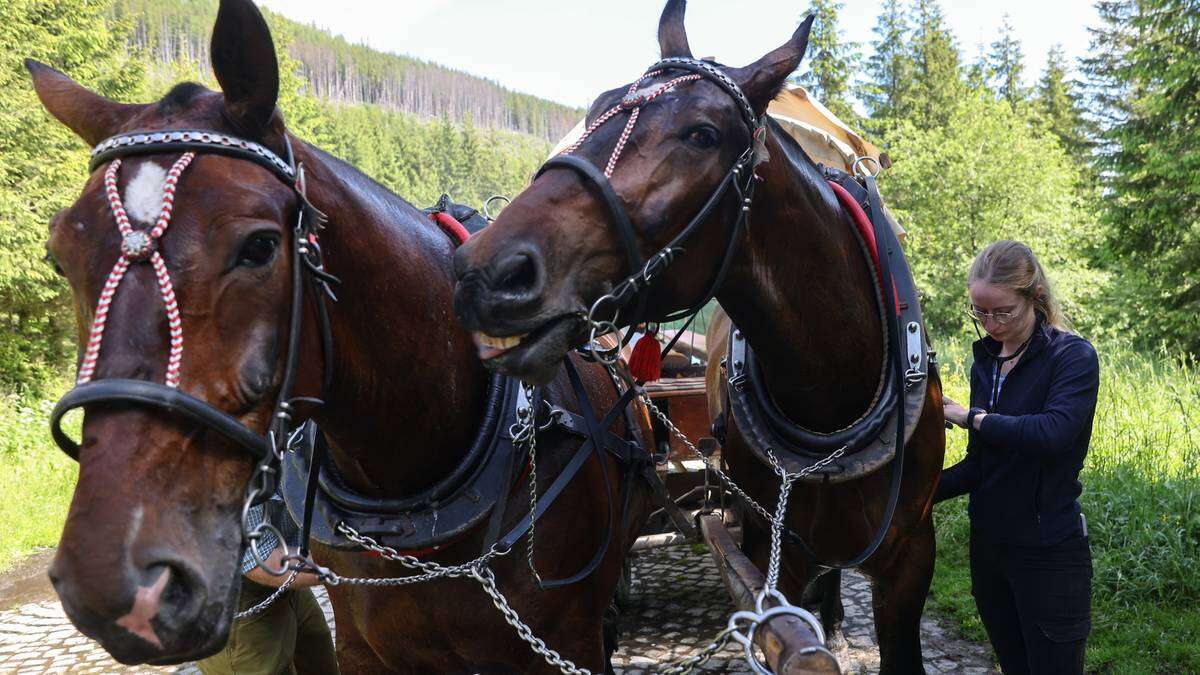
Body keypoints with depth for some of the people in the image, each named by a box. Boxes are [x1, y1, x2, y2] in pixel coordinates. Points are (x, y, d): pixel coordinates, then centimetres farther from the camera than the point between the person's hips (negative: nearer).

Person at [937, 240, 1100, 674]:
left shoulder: (1073, 356, -12)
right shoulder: (985, 363, 8)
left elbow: (1053, 432, -30)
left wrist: (970, 417, -18)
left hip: (1049, 554, -6)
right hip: (989, 545, 7)